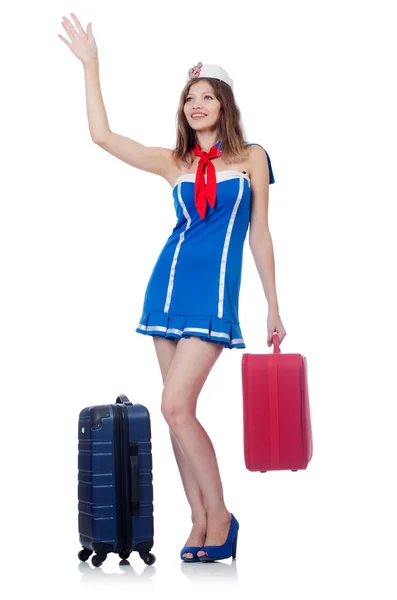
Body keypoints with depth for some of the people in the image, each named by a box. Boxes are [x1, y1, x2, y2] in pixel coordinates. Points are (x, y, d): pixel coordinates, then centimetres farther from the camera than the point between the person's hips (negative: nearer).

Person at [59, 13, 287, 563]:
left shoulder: (252, 158, 6)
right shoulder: (174, 163, 11)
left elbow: (260, 235, 8)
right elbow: (102, 135, 5)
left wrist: (273, 307, 8)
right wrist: (90, 64, 4)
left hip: (214, 293, -4)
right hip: (169, 285, 4)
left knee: (176, 406, -14)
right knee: (180, 409, 4)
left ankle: (219, 517, 0)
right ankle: (202, 520, 14)